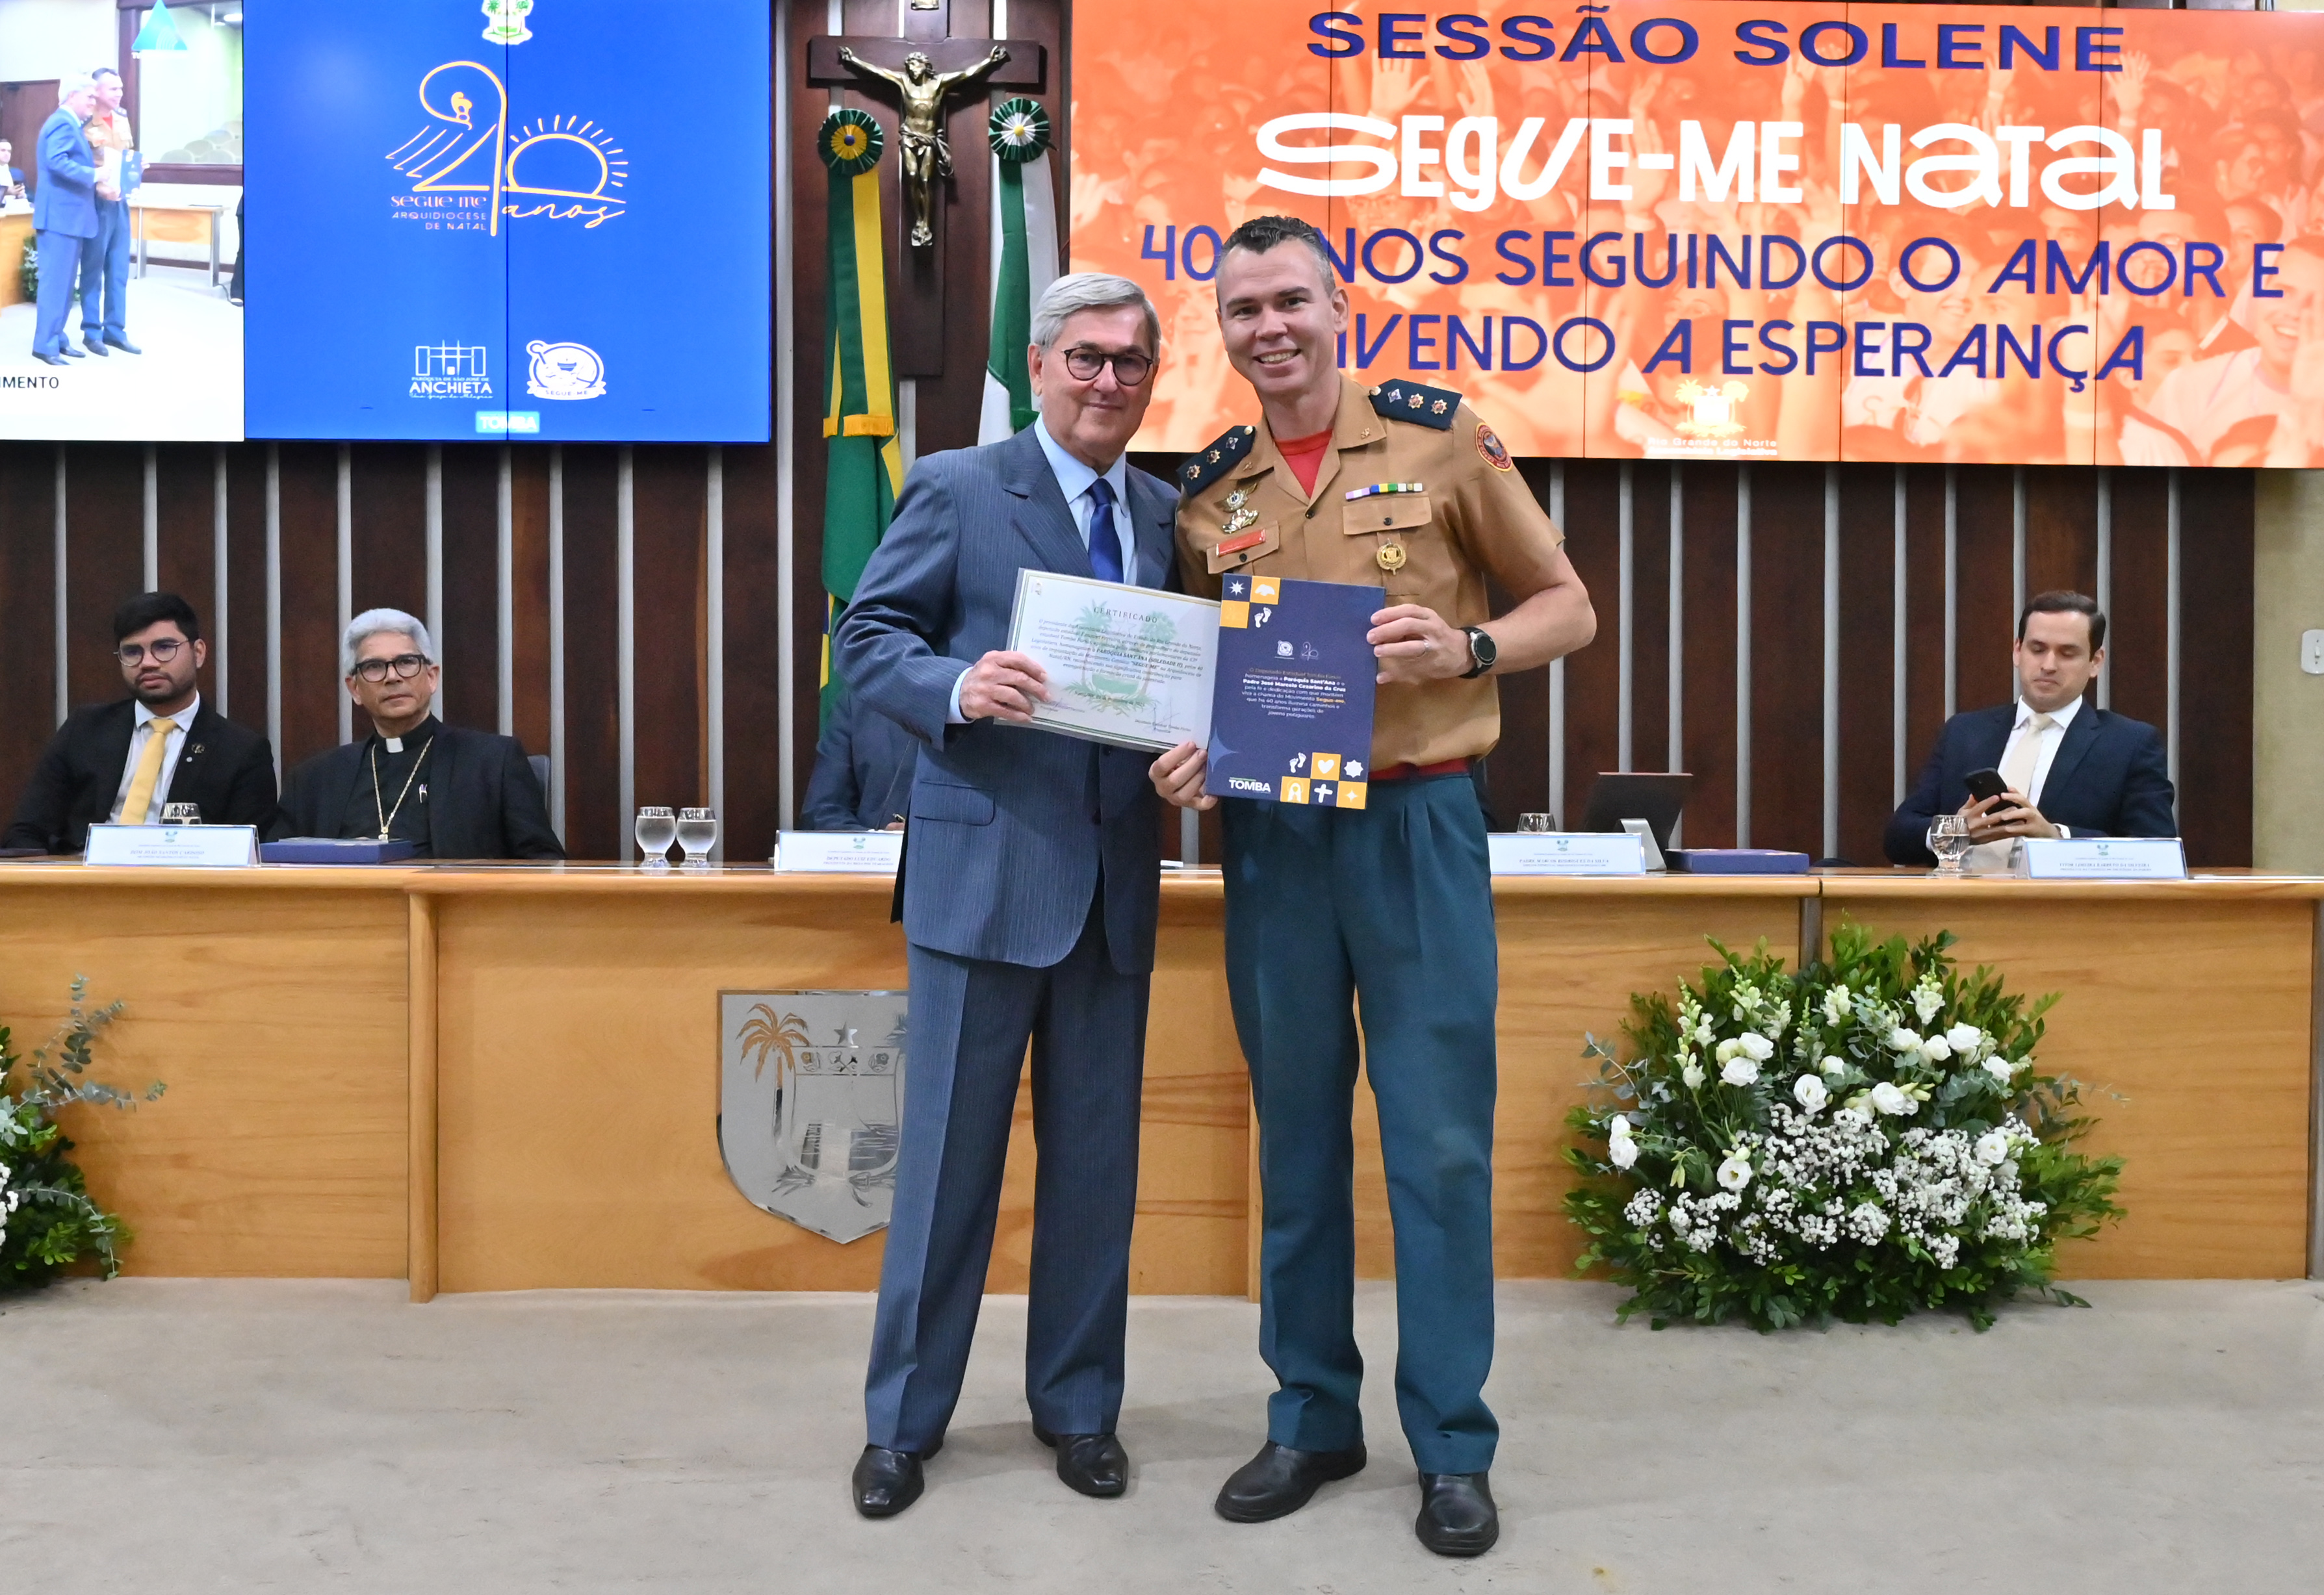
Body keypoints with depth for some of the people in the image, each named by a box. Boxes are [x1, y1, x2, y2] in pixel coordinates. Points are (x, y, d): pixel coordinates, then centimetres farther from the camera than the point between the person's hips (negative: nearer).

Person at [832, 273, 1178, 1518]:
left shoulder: (1166, 514, 13)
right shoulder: (955, 488, 0)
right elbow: (868, 635, -3)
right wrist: (959, 688, -22)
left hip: (1117, 881, 4)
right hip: (984, 868, -4)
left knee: (1096, 1157, 11)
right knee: (949, 1151, 4)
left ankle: (1077, 1405, 27)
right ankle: (904, 1419, 20)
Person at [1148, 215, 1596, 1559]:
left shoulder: (1439, 437, -1)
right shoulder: (1209, 493, 8)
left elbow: (1568, 608, 3)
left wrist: (1467, 648, -16)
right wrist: (1190, 753, -3)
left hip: (1417, 828, -3)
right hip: (1270, 838, 3)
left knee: (1440, 1142, 2)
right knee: (1298, 1139, 11)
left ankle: (1454, 1446, 16)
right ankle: (1313, 1417, 26)